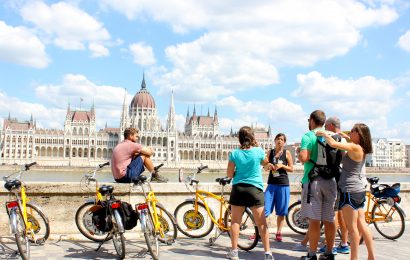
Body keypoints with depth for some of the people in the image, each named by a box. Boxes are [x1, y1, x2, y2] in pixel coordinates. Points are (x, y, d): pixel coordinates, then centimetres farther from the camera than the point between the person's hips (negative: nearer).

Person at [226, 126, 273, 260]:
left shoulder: (235, 153, -4)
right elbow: (265, 162, 17)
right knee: (261, 222, 4)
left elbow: (230, 174, 1)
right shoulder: (258, 151, -5)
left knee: (235, 221, 9)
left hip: (238, 188, 1)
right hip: (255, 189, -1)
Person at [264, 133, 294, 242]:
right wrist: (268, 166, -7)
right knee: (264, 210, -4)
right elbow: (266, 166, 15)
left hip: (283, 185, -1)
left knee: (281, 211, 5)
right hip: (271, 184, 1)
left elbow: (291, 169, 2)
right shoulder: (270, 152, 8)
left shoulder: (287, 153, 2)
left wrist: (282, 165, -14)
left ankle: (278, 233, 15)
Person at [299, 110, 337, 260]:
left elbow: (304, 157, -19)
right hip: (330, 181, 5)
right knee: (329, 220, 10)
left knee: (314, 220, -2)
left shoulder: (308, 136, -7)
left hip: (313, 180, -5)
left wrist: (299, 154, 2)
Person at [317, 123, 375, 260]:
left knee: (352, 227, -2)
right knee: (361, 224, 15)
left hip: (350, 190, -9)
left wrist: (323, 133, -9)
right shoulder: (361, 149, 8)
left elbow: (333, 143, -24)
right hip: (359, 189, 9)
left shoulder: (355, 148, -18)